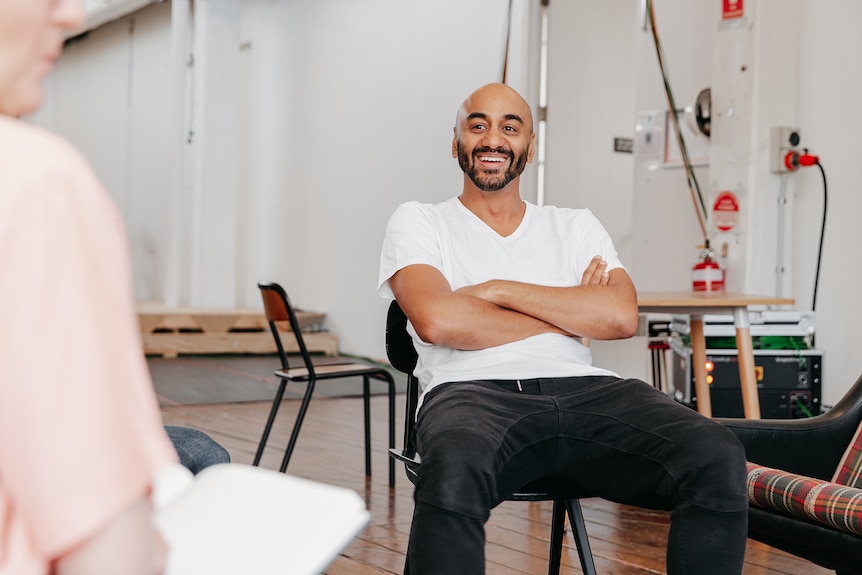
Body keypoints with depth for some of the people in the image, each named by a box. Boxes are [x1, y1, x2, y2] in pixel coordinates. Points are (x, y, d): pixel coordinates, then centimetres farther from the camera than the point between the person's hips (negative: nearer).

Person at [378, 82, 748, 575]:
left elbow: (621, 316, 5)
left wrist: (497, 290, 1)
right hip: (473, 392, -3)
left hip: (583, 388, 3)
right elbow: (436, 321, -5)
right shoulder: (418, 222, 17)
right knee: (454, 471, -42)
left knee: (717, 457, -26)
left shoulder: (576, 226, 25)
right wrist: (569, 317, 4)